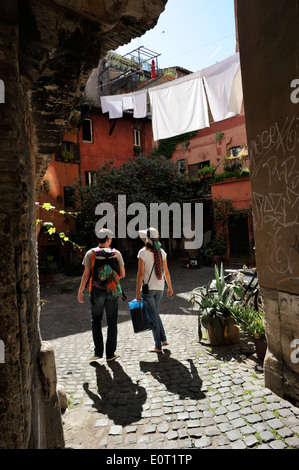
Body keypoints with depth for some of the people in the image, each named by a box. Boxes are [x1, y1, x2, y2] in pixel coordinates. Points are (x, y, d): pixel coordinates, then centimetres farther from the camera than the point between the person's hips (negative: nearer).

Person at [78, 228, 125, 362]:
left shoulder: (91, 253, -4)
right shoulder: (116, 253, -3)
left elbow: (86, 274, -6)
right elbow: (122, 274, 0)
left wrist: (80, 291, 3)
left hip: (96, 292, 0)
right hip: (112, 292, 0)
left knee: (96, 321, 17)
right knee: (112, 323, 12)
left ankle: (98, 351, 13)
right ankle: (110, 353, 17)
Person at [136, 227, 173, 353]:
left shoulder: (143, 252, -14)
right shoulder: (161, 252, 2)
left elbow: (141, 273, -15)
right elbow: (166, 272, 6)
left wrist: (137, 292, -11)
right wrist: (170, 287, 16)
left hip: (147, 288, -5)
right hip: (159, 288, 5)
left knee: (153, 316, 4)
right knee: (155, 313, 24)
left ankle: (158, 346, 14)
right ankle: (163, 339, 28)